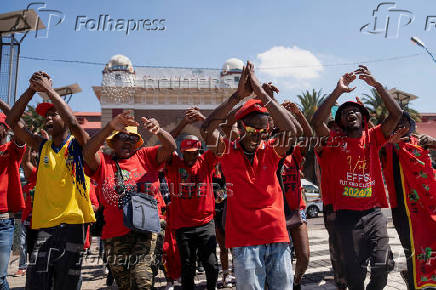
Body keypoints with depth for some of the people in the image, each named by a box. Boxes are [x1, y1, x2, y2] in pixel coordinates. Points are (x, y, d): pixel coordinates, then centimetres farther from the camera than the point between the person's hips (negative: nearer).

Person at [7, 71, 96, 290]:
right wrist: (31, 90, -3)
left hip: (73, 222, -3)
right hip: (44, 224, 3)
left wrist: (49, 90, -13)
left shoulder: (78, 144, 1)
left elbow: (73, 122, -20)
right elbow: (12, 121, 7)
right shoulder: (42, 146, 13)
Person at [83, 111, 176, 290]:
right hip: (115, 235, 1)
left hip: (144, 229, -1)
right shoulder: (103, 162, 4)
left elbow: (170, 147, -7)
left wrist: (158, 131, -28)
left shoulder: (145, 157, 6)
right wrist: (110, 127, -31)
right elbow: (88, 152, -16)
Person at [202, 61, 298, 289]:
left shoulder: (271, 151, 4)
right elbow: (206, 129, -18)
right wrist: (239, 95, -21)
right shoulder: (228, 151, -1)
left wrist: (261, 94, -17)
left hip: (277, 236, 3)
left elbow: (290, 130, -14)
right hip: (244, 239, -2)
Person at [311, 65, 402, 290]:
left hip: (374, 213, 2)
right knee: (354, 272, 4)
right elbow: (316, 121, -16)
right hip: (347, 215, -2)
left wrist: (376, 85, -6)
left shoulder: (373, 138, 10)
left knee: (382, 266, -3)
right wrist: (338, 91, -17)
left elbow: (396, 114, 0)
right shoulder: (334, 142, 2)